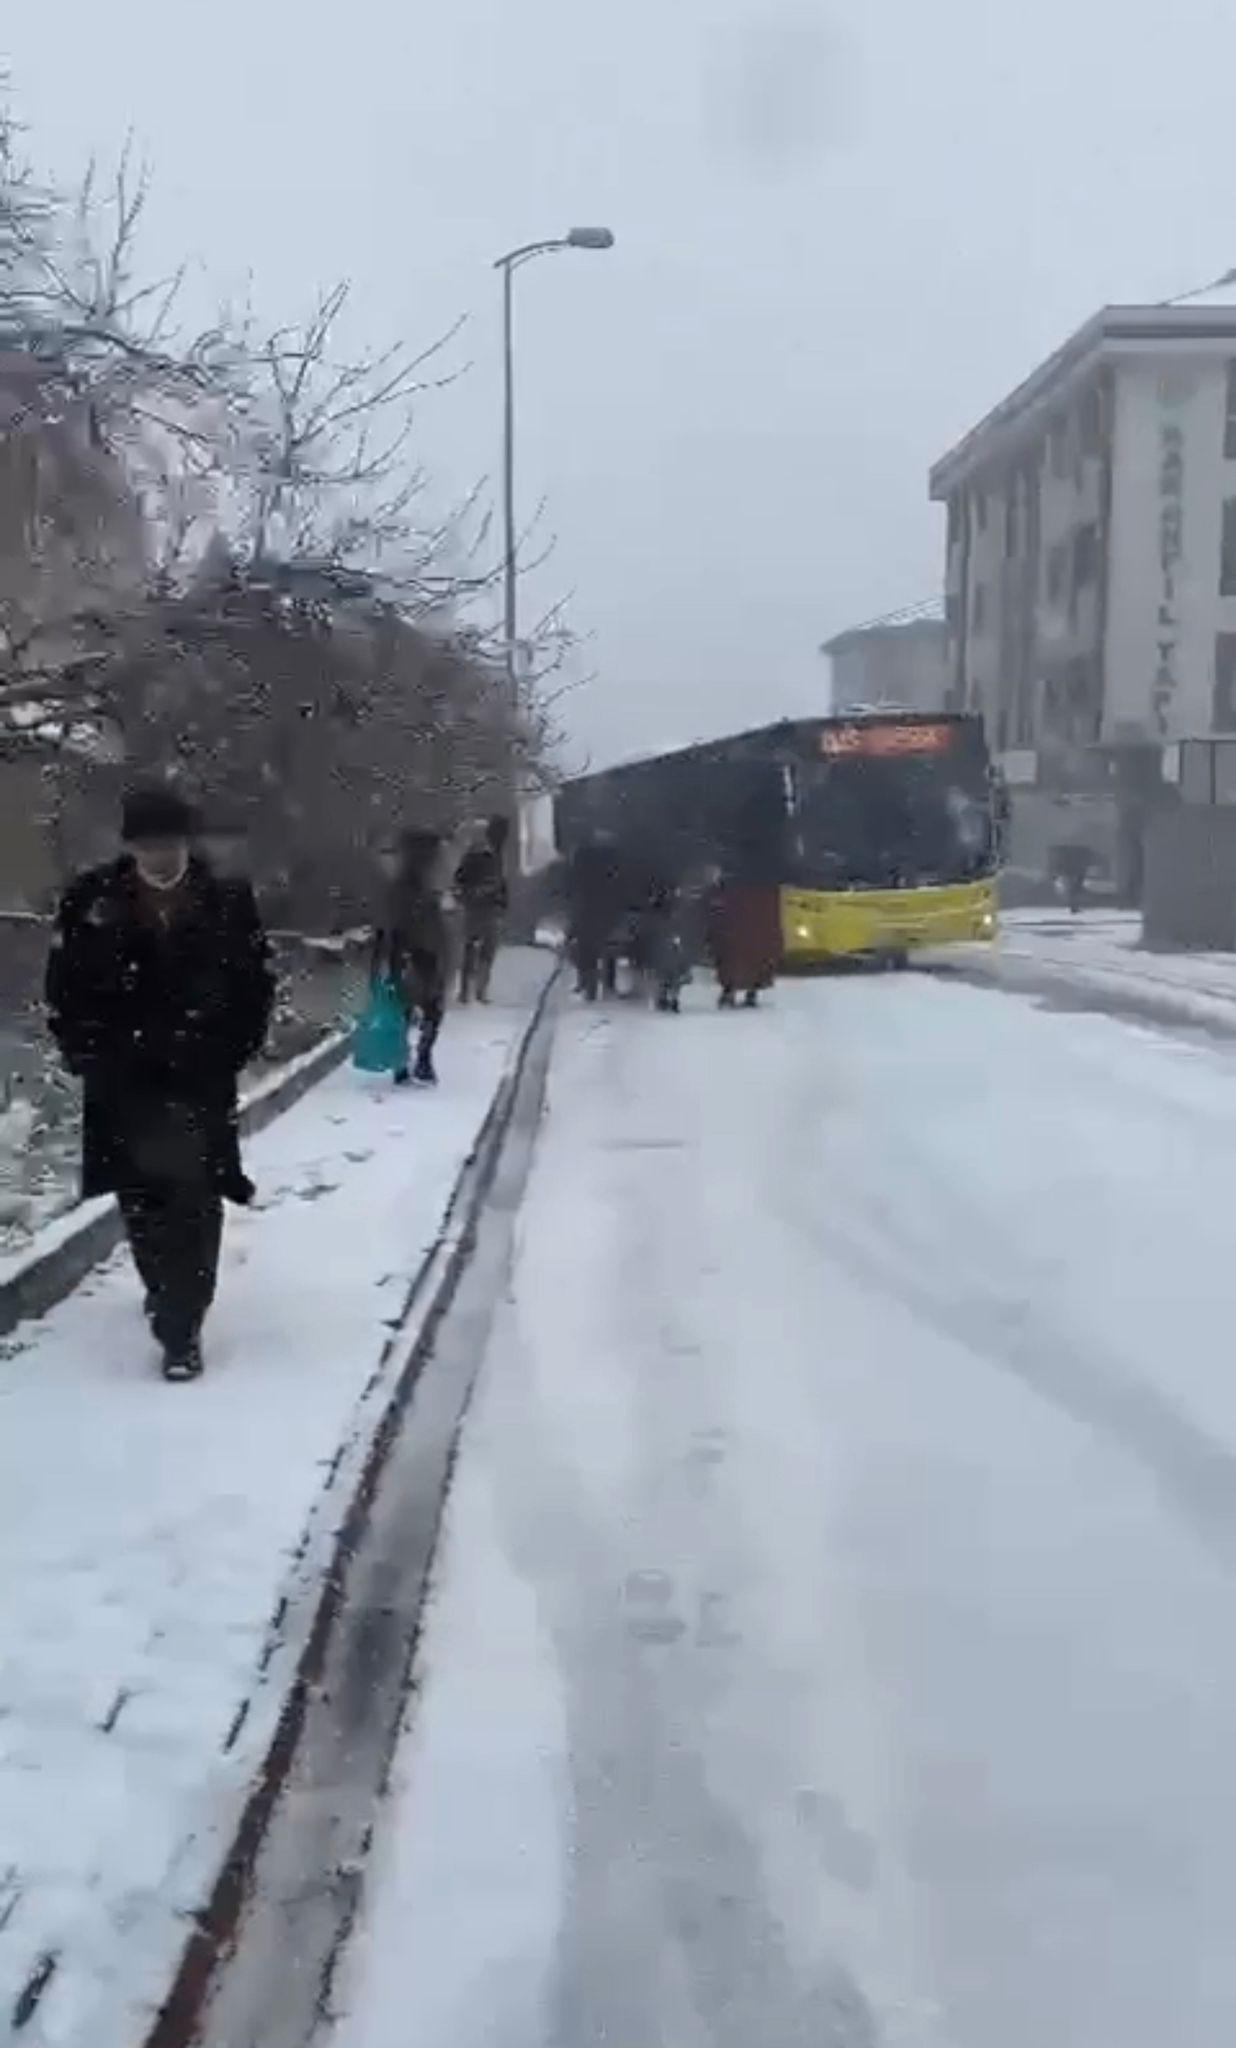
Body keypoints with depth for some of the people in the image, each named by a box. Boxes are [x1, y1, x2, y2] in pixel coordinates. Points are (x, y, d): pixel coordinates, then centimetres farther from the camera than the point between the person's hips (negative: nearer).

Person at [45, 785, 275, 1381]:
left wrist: (229, 1056, -4)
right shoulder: (91, 901, -4)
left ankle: (181, 1329, -2)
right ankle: (167, 1291, 39)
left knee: (193, 1203, -7)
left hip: (201, 1083, -2)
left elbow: (256, 988, 2)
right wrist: (89, 1059, -2)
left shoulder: (228, 903, -6)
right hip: (121, 1083, 2)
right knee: (141, 1199, 14)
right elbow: (64, 990, 3)